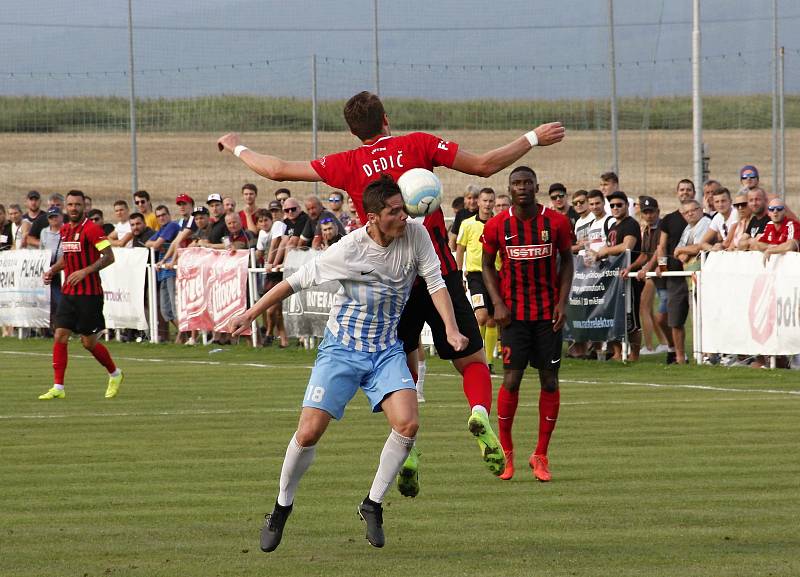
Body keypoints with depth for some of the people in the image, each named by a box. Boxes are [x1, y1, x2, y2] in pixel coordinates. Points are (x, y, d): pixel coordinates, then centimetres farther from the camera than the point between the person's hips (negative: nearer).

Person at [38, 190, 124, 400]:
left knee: (88, 342, 1)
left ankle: (115, 375, 25)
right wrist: (52, 270, 9)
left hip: (89, 294, -7)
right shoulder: (64, 230, 11)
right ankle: (58, 388, -3)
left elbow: (109, 256, -16)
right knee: (60, 336, -5)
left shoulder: (91, 229, -12)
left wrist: (85, 271, -24)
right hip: (68, 293, 7)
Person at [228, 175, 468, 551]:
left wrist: (451, 329, -20)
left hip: (386, 350, 3)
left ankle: (373, 505, 0)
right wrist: (251, 314, -5)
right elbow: (296, 281, -8)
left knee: (407, 424, -19)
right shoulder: (348, 250, -17)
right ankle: (282, 507, 15)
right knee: (309, 432, -10)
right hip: (341, 350, -2)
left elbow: (435, 283, -6)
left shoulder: (415, 235, -10)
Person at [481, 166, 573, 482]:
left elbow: (567, 260, 7)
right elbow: (487, 265, 7)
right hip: (514, 312, -1)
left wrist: (562, 302, -3)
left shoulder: (556, 222, -2)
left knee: (550, 380, 0)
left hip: (549, 311, 1)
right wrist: (497, 303, -5)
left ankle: (541, 455, 9)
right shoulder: (497, 225, -3)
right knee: (511, 379, -8)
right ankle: (505, 451, 8)